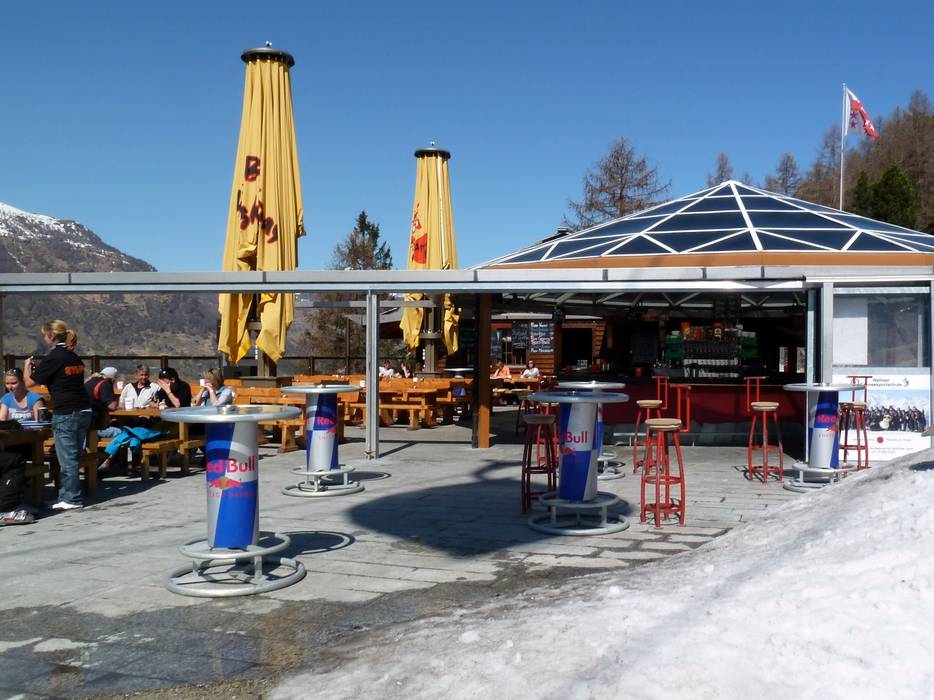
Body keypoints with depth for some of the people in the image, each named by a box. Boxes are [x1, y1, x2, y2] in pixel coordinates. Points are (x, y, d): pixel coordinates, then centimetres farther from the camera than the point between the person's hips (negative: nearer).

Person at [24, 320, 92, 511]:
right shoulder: (74, 358, 13)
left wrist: (27, 366, 14)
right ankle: (66, 494, 20)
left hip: (66, 414, -8)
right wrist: (38, 367, 25)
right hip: (84, 411, 8)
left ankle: (71, 499, 3)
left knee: (67, 458, -1)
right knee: (73, 457, 13)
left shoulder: (53, 357, -10)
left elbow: (30, 382, -5)